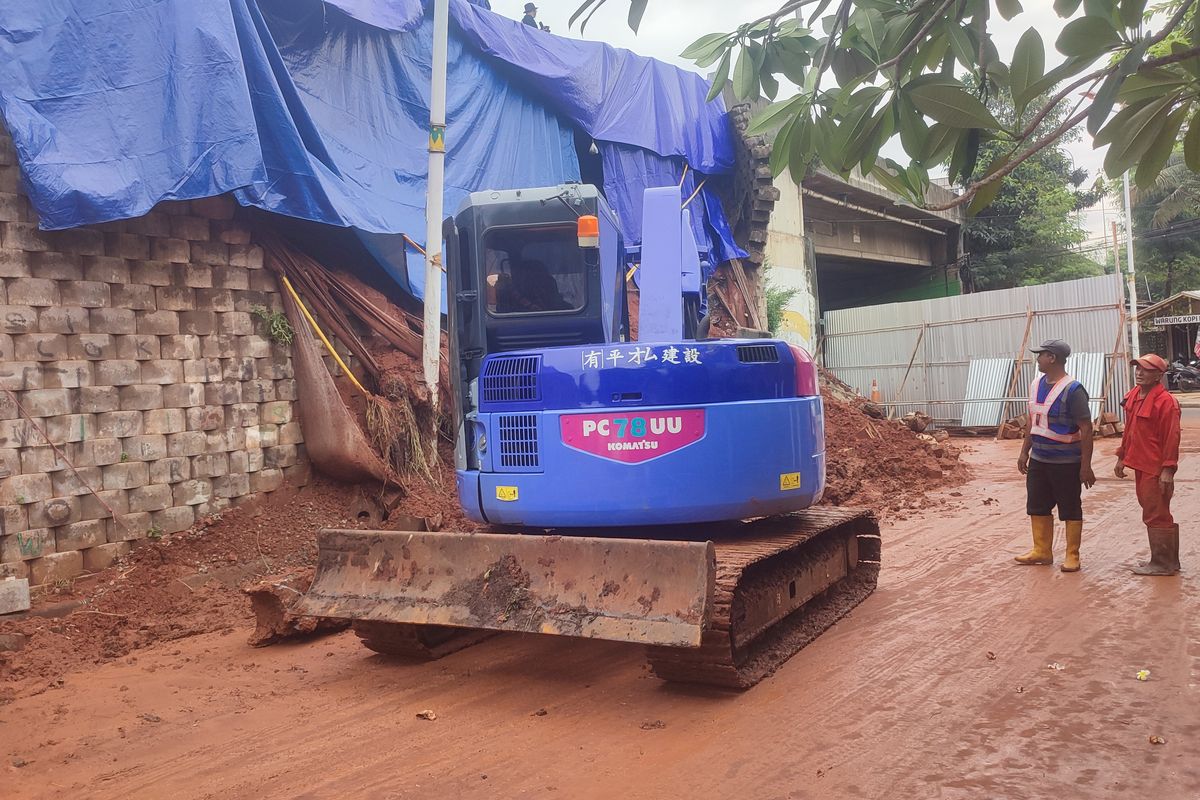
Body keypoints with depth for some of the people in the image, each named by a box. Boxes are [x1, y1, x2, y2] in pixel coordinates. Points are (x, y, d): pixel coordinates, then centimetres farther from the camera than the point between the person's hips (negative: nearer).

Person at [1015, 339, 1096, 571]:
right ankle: (1042, 551, 26)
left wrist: (1086, 466, -18)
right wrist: (1024, 451, 16)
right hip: (1038, 459, 8)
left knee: (1070, 510, 5)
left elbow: (1086, 428, -17)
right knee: (1037, 507, 13)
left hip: (1066, 462, -7)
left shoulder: (1072, 390, -17)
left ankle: (1072, 556, 15)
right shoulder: (1036, 384, 6)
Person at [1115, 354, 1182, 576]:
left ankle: (1163, 563, 8)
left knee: (1156, 515, -2)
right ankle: (1166, 560, 28)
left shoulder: (1165, 402, -16)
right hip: (1139, 465, 9)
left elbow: (1171, 438, -18)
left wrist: (1168, 469, -20)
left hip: (1156, 469, -9)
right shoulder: (1133, 396, 11)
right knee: (1151, 512, 16)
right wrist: (1122, 457, 19)